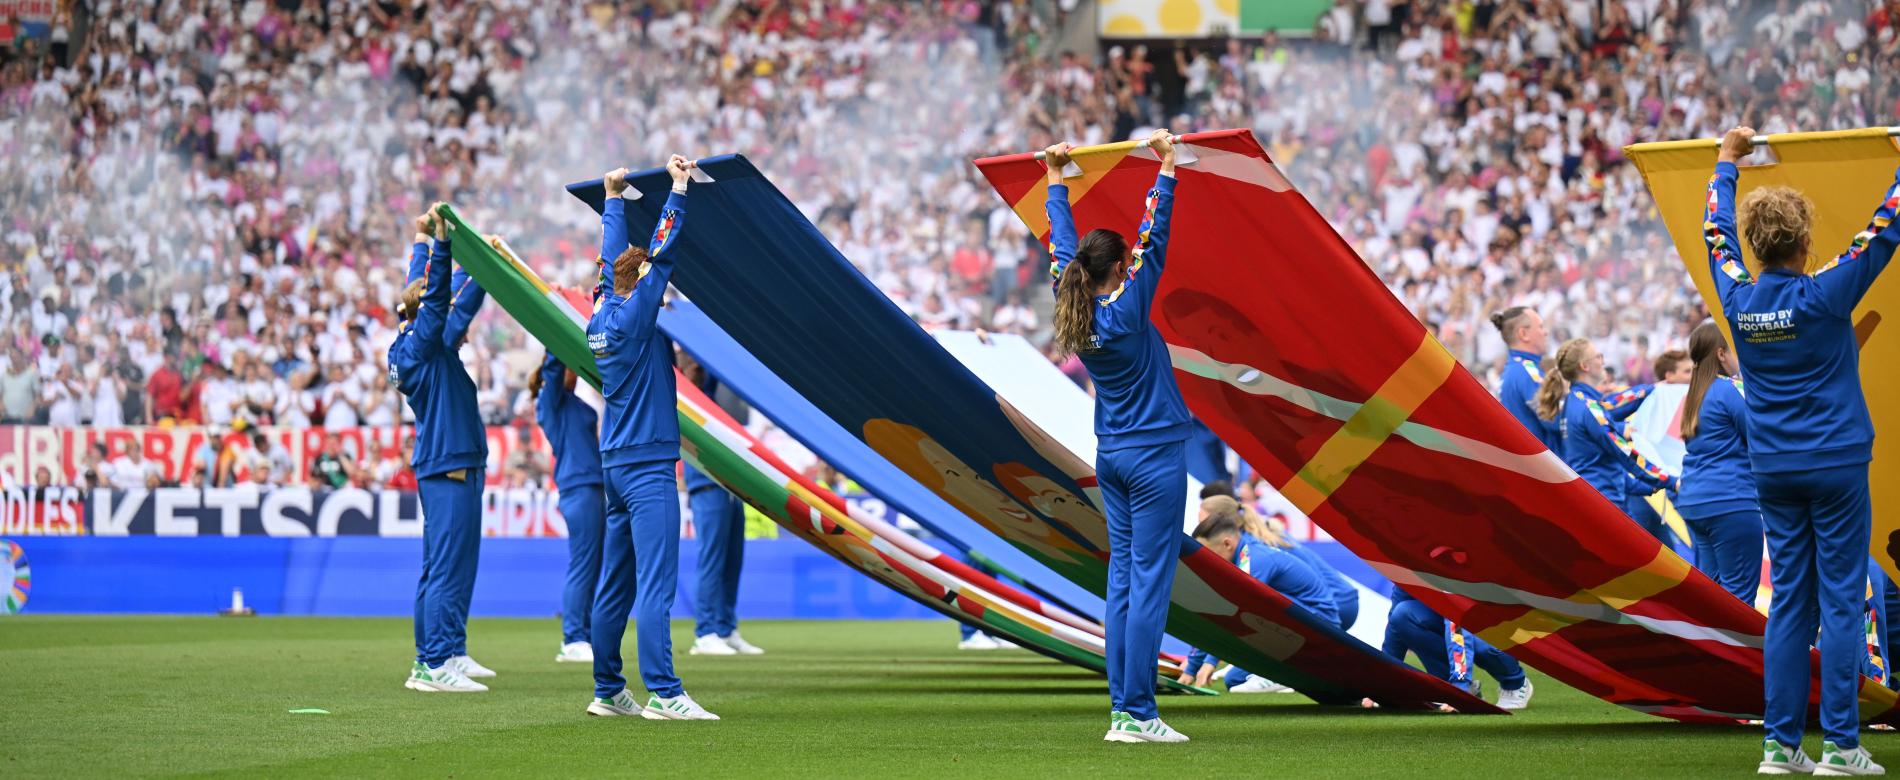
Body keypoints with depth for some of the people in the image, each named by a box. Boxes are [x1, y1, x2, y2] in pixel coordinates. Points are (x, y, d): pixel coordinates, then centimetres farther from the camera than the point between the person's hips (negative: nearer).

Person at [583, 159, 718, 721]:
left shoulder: (602, 316, 10)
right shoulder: (632, 318, -11)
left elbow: (614, 258, 23)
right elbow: (660, 254, -15)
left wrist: (614, 199, 33)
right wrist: (677, 190, -11)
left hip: (617, 464, 9)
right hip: (647, 466, -9)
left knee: (615, 586, 11)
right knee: (656, 585, -14)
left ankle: (608, 692, 15)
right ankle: (663, 694, -19)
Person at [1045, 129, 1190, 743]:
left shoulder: (1076, 310, 1)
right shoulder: (1125, 311, -16)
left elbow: (1062, 245, 12)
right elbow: (1153, 239, -17)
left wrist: (1056, 180, 23)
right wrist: (1166, 169, -14)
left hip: (1112, 456, 8)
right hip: (1155, 455, -7)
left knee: (1123, 578, 8)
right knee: (1149, 582, -7)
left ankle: (1122, 711, 6)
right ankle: (1137, 715, -10)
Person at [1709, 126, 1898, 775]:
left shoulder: (1738, 299, -2)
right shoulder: (1823, 296, -14)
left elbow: (1716, 233, 17)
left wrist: (1727, 165, 31)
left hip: (1772, 471, 5)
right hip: (1835, 465, -5)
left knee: (1789, 604, 8)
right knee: (1841, 603, -2)